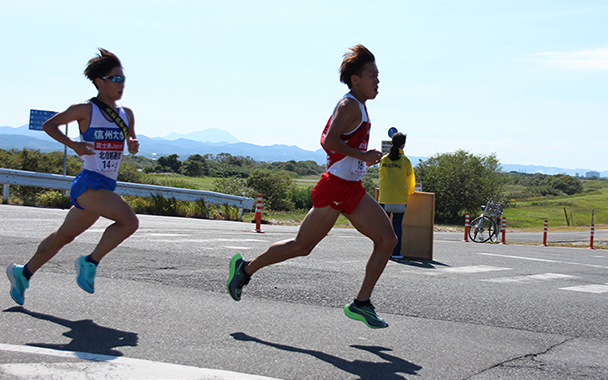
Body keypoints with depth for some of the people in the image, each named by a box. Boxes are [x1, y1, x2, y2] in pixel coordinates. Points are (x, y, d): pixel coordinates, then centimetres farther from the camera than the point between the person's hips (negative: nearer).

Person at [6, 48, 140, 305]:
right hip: (88, 183, -7)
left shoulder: (126, 114, 11)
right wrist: (72, 144, -12)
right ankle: (90, 262, -8)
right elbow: (48, 125, 4)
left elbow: (130, 143, 23)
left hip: (106, 187, 7)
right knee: (129, 221, -23)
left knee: (64, 236, 16)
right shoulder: (86, 110, -5)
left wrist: (134, 145, -2)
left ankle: (23, 273, 30)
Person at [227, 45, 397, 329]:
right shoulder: (350, 105, -12)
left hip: (352, 190, 10)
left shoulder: (357, 106, 18)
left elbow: (326, 139, 24)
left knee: (387, 240, -1)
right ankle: (246, 268, 18)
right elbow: (330, 140, -25)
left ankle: (361, 303, 2)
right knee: (302, 246, 0)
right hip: (335, 188, -10)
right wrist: (362, 155, -23)